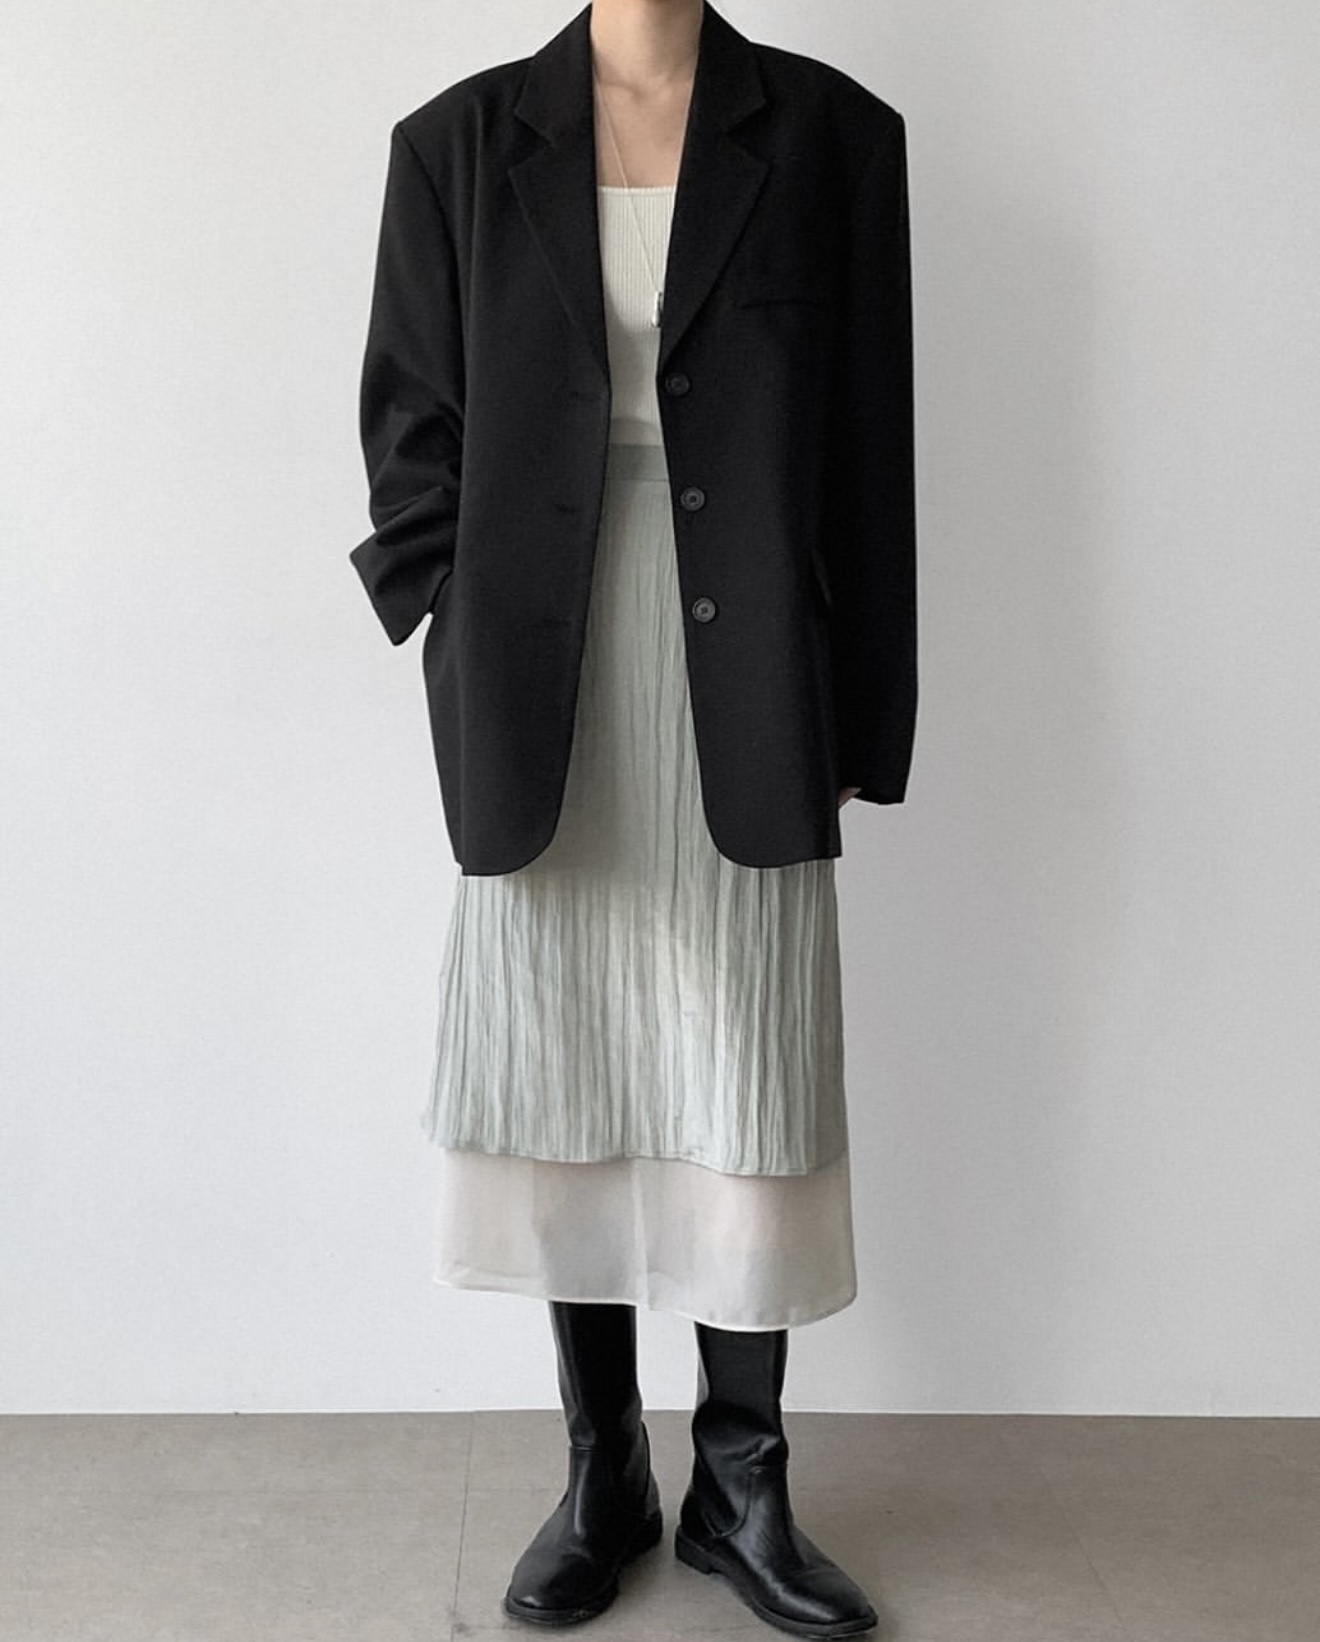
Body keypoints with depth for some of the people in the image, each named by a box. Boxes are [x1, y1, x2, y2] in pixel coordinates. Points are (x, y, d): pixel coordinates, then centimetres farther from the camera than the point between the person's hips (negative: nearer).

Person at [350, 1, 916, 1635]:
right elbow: (413, 423, 8)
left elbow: (869, 443, 2)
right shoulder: (460, 144, 6)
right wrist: (464, 657, -1)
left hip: (744, 695, 0)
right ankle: (603, 1475, 25)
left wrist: (860, 723, 1)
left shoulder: (829, 134, 4)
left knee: (748, 1090, 4)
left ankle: (740, 1486, 22)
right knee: (566, 1085, 8)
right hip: (542, 704, 1)